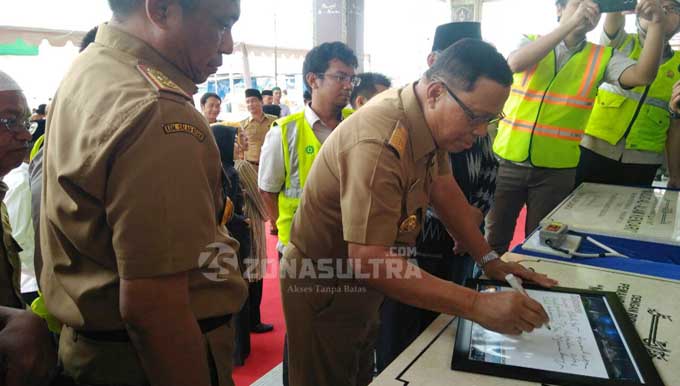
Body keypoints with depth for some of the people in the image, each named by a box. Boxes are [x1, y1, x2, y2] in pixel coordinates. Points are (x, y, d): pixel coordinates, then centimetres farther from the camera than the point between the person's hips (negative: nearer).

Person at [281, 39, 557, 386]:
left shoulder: (429, 117, -8)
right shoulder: (379, 146, -35)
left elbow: (443, 188, 3)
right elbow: (367, 261, -37)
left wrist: (489, 260, -2)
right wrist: (477, 305, -36)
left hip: (360, 284, 8)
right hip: (324, 291, -8)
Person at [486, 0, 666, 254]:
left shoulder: (603, 57, 4)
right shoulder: (530, 42, 2)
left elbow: (643, 76, -12)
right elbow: (515, 63, -21)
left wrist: (656, 23, -22)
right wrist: (571, 23, -24)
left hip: (556, 169, 1)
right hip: (509, 159, -1)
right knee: (494, 239, 10)